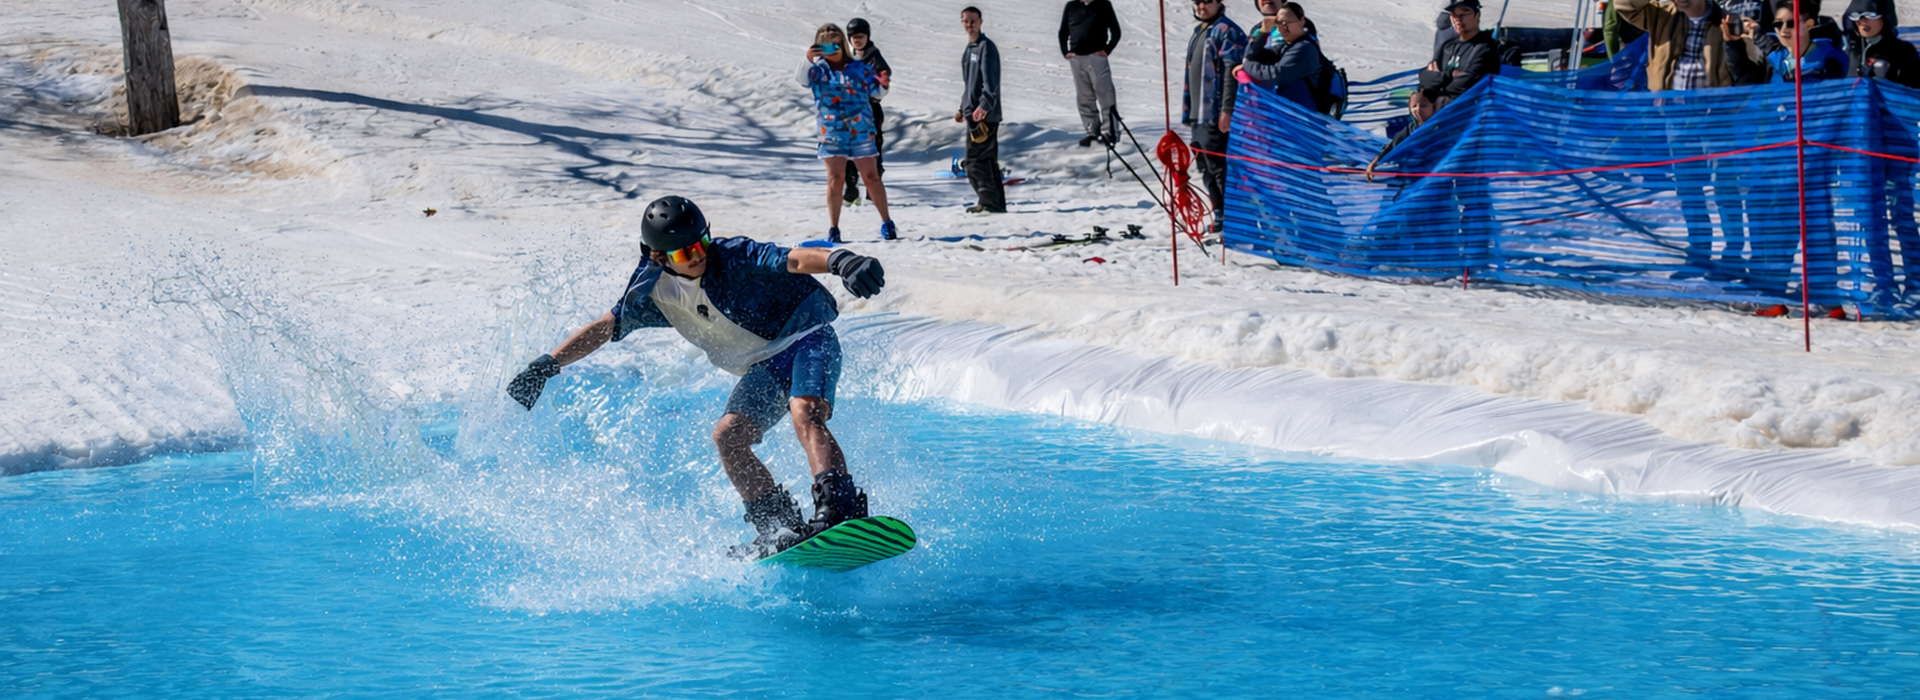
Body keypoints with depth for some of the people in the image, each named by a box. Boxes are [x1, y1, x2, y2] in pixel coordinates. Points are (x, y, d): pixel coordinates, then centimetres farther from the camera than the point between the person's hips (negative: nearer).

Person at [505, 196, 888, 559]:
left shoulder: (735, 257, -21)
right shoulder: (654, 292, -3)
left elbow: (795, 260, -37)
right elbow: (604, 328, 8)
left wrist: (839, 260, -58)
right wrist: (547, 365, 3)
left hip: (806, 336, -7)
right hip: (764, 368, 7)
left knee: (804, 414, -32)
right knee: (727, 436, -12)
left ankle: (840, 510, -47)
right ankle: (781, 527, -6)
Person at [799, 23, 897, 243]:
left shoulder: (858, 68, 4)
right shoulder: (819, 69, 1)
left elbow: (876, 92, 7)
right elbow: (804, 79, -19)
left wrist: (883, 85, -15)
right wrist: (808, 61, -37)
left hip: (861, 132, 1)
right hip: (831, 133, -1)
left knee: (871, 176, 5)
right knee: (835, 179, -4)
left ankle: (886, 223, 14)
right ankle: (833, 228, 2)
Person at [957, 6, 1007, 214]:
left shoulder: (986, 47, -11)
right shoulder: (970, 49, 17)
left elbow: (990, 81, -22)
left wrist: (984, 105, -33)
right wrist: (963, 108, 28)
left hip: (985, 115, -10)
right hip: (974, 114, 10)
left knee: (975, 160, -11)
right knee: (987, 160, 12)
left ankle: (989, 202, -9)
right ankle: (996, 203, 17)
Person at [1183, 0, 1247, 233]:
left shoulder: (1227, 31, -10)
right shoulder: (1198, 31, 19)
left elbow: (1232, 72, -18)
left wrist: (1227, 110, -23)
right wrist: (1187, 109, 22)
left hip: (1216, 117, -10)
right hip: (1198, 115, 10)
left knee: (1219, 168, -9)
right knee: (1207, 170, 12)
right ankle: (1220, 216, 19)